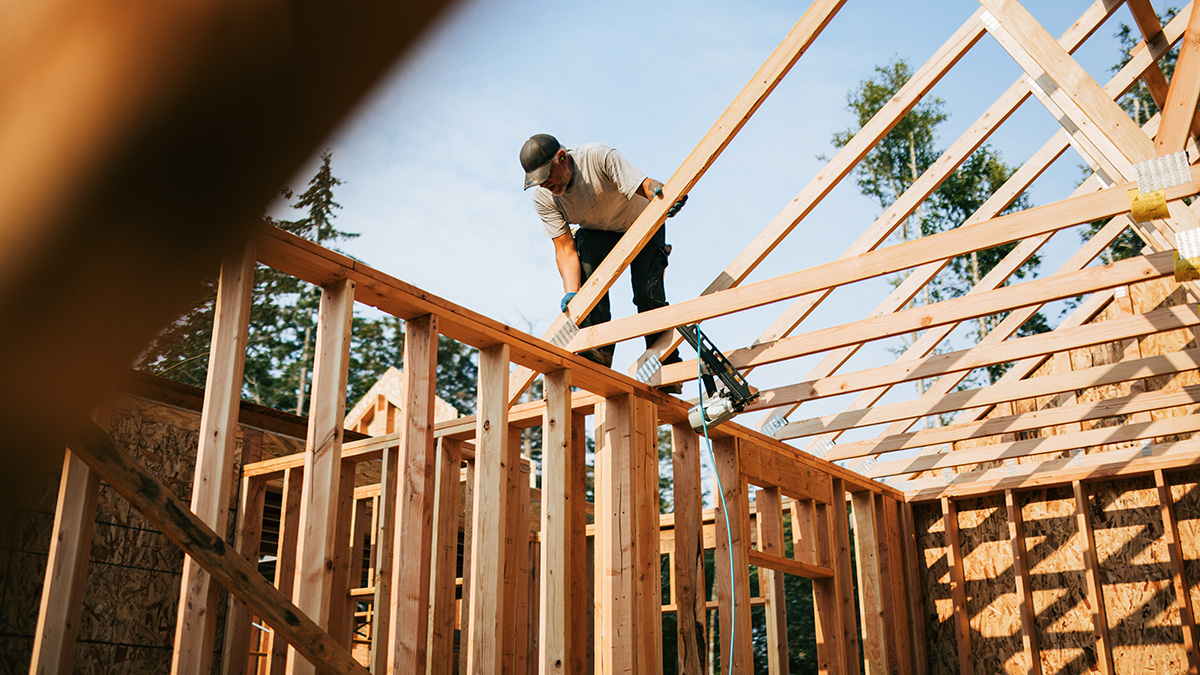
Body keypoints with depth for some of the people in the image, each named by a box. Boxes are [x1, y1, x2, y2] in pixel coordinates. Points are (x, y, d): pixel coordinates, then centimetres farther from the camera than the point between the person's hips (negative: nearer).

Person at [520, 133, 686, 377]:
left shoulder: (599, 157, -33)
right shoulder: (543, 198, -21)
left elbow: (646, 185, -39)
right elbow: (565, 248, -24)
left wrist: (662, 194, -63)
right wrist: (572, 292, -39)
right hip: (598, 233, 3)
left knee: (647, 293, -18)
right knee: (586, 264, -29)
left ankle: (667, 364, -1)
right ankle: (599, 346, -25)